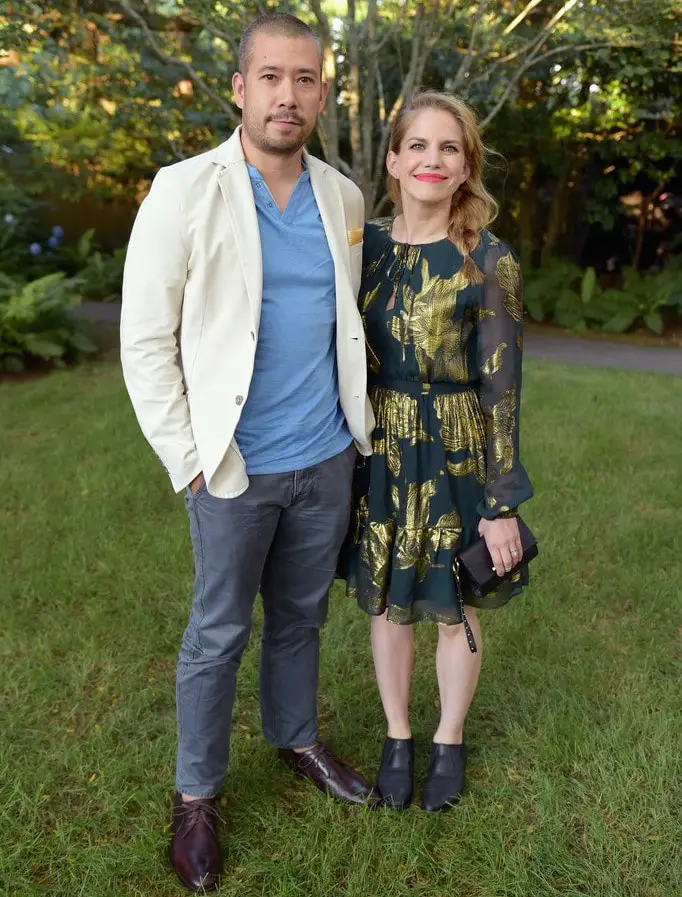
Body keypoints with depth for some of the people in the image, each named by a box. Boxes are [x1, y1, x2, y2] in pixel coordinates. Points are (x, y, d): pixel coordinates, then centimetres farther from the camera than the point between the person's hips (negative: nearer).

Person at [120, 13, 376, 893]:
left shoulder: (343, 198, 4)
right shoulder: (184, 192, -11)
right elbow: (145, 341, -10)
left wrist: (360, 417, 11)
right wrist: (188, 460, -12)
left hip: (327, 458, 5)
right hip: (236, 466, -4)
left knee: (300, 616, 20)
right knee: (218, 635, 8)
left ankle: (297, 739, 43)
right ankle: (195, 794, 28)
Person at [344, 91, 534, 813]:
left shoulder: (488, 262, -11)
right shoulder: (364, 245, -1)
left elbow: (502, 390, -10)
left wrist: (503, 507, -10)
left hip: (456, 459, -3)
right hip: (378, 456, 3)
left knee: (455, 609, 12)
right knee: (387, 602, 15)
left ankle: (449, 740, 37)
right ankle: (397, 736, 38)